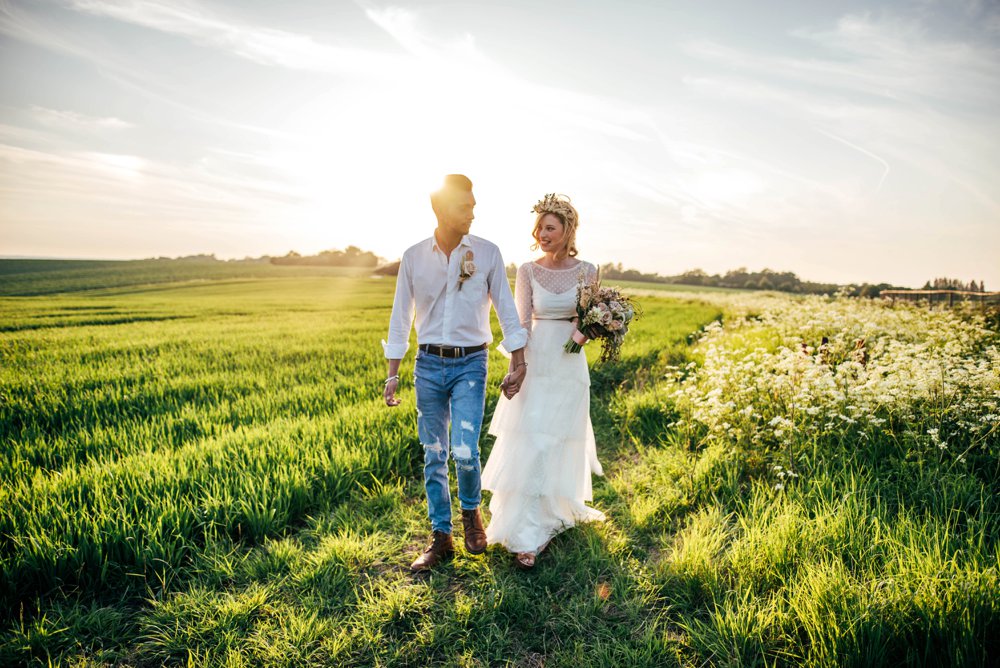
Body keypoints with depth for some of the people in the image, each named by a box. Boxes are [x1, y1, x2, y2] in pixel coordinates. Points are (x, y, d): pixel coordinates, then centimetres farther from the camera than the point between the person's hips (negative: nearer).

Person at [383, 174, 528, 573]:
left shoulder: (487, 254, -2)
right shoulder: (413, 257, 2)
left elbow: (506, 311, 3)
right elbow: (400, 319, 7)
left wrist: (518, 362, -1)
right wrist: (392, 374, 5)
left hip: (470, 364, -2)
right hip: (428, 364, 2)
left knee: (465, 452, -12)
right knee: (434, 456, 8)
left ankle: (471, 512, 20)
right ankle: (441, 538, 24)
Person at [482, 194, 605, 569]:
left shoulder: (586, 271, 2)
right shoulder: (527, 271, 0)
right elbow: (522, 323, -4)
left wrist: (586, 333, -15)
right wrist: (514, 370, -13)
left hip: (570, 367, 1)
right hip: (535, 364, -1)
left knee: (562, 445, 9)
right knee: (530, 446, -2)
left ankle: (560, 507, 35)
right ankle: (527, 537, 12)